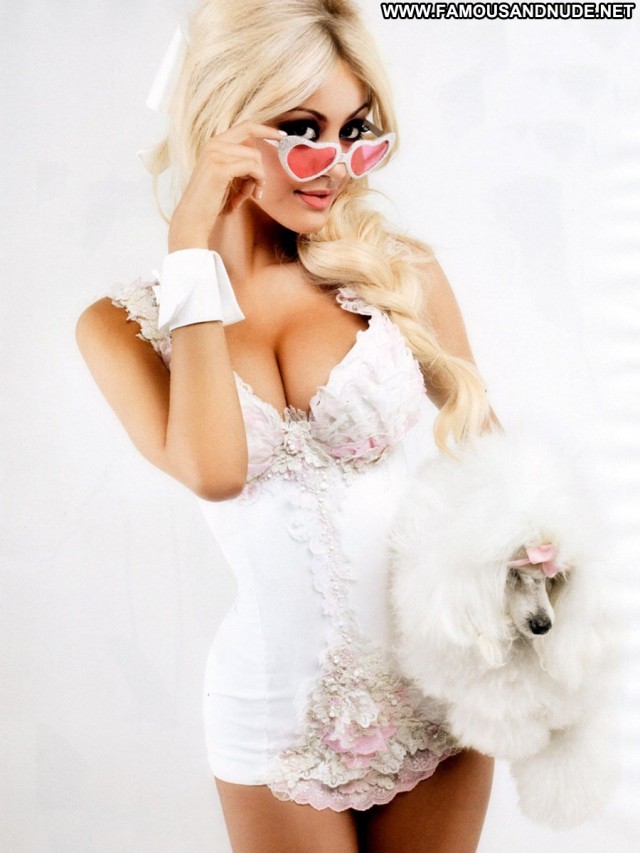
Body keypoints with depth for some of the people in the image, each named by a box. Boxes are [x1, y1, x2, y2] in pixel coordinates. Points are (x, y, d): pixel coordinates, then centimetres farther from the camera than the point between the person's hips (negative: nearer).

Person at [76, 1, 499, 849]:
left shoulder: (402, 275, -6)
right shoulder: (123, 324, -5)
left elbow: (487, 443, 6)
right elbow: (212, 469, -23)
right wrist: (195, 252, -18)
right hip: (279, 713, 0)